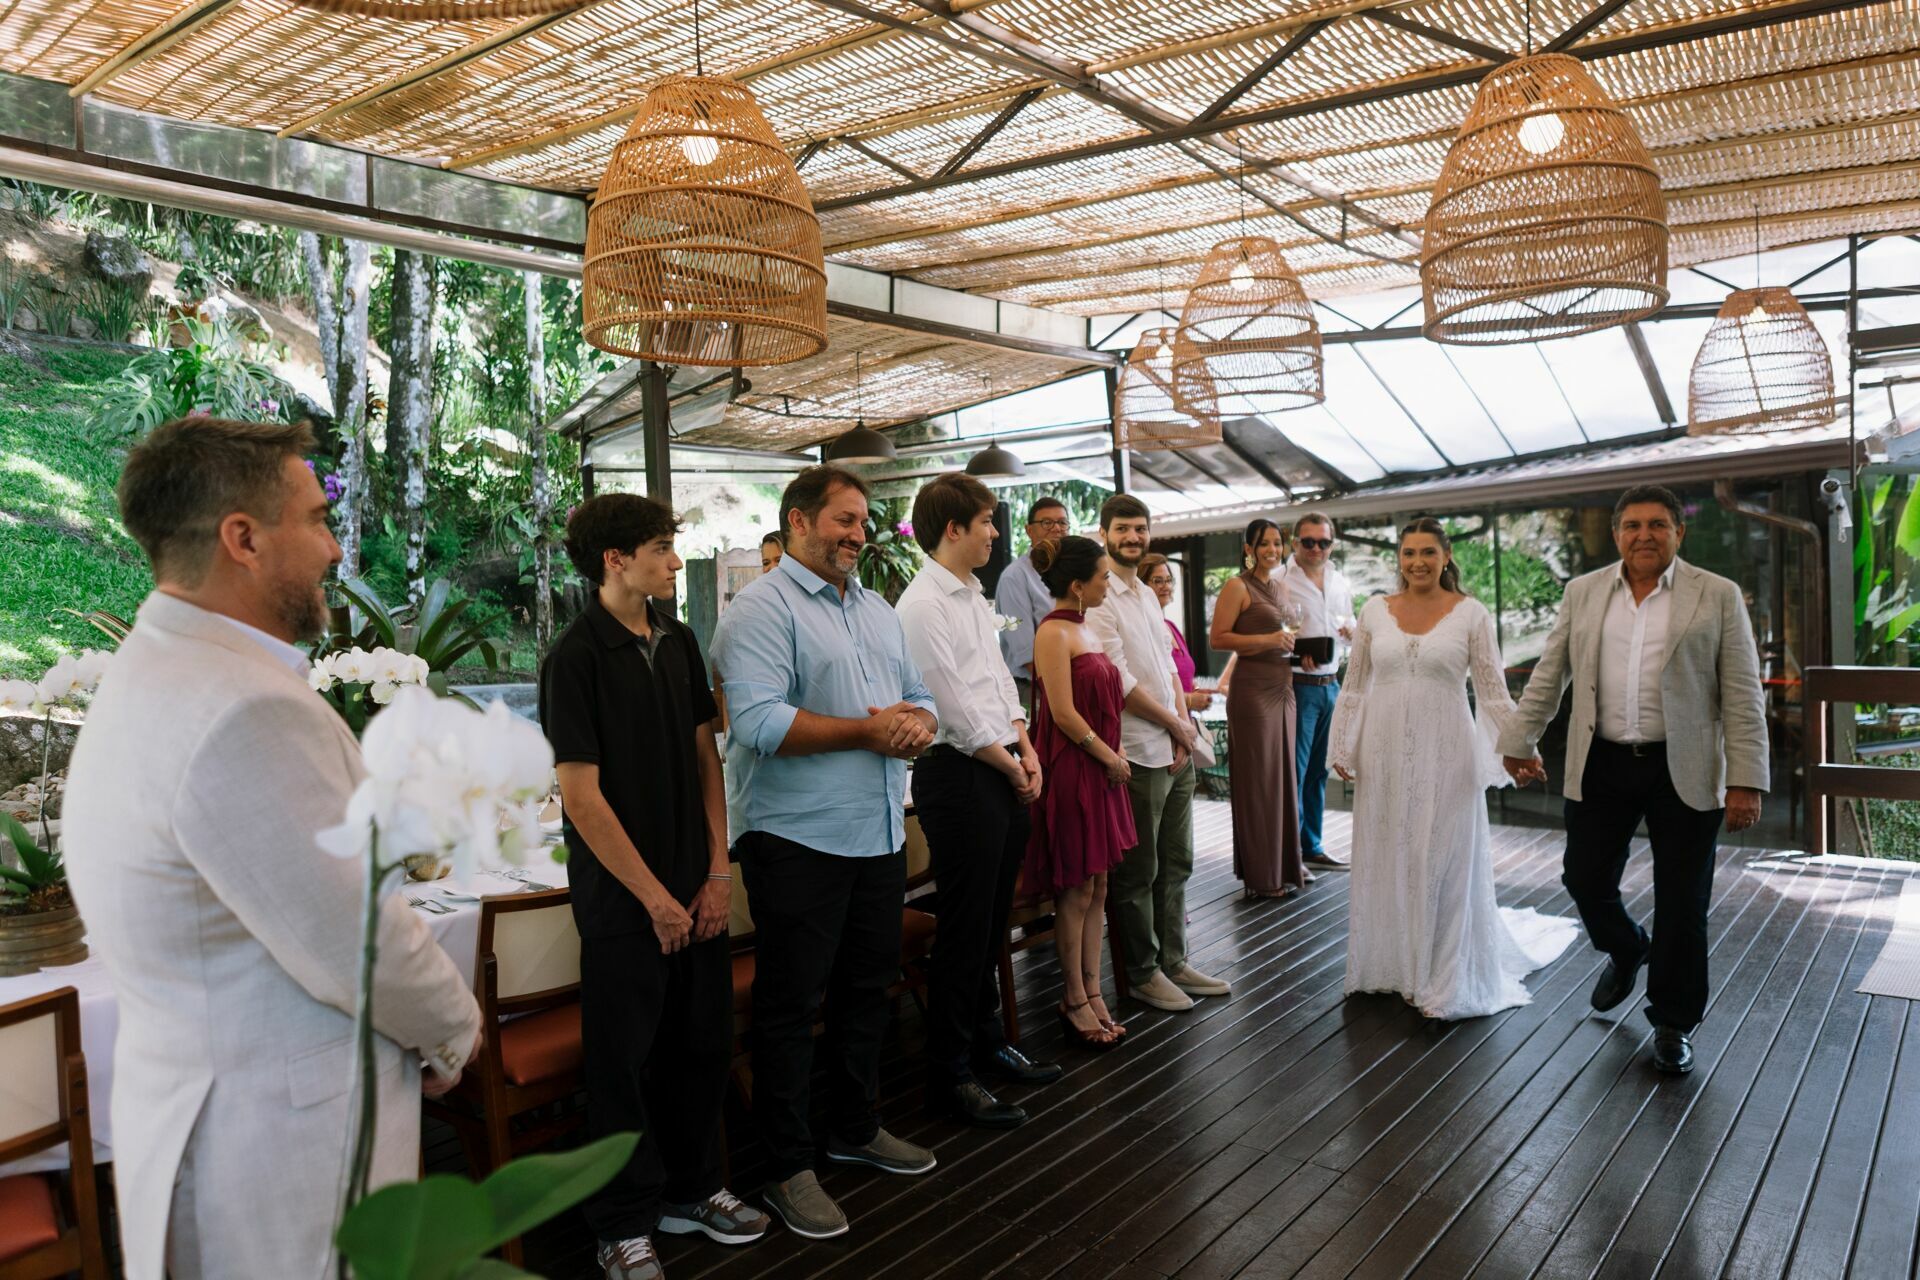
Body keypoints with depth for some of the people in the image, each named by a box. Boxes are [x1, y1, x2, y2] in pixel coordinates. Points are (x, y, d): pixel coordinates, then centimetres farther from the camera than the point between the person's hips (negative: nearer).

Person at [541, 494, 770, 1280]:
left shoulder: (678, 642, 5)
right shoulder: (576, 659, -14)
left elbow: (704, 757, 8)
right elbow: (581, 795, -15)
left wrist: (717, 872, 2)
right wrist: (655, 897, -12)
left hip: (695, 890, 6)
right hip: (623, 897, -6)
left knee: (702, 1043, 15)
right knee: (623, 1058, 7)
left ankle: (693, 1188, 35)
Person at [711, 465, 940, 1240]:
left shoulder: (878, 612, 15)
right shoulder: (762, 609, -11)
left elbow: (919, 698, 16)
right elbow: (758, 722, -23)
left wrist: (918, 723, -8)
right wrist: (869, 730, -18)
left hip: (880, 834, 8)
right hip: (798, 839, -8)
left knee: (868, 988, 19)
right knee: (790, 1003, 4)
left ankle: (854, 1127, 38)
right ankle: (789, 1168, 17)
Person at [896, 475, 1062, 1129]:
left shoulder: (976, 596, 15)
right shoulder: (922, 604, -13)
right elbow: (955, 709, -16)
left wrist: (1027, 749, 5)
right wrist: (1010, 767, -8)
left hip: (1004, 773, 9)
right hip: (958, 775, -9)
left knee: (992, 923, 18)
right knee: (964, 930, -2)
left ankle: (987, 1042, 34)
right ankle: (950, 1075, 11)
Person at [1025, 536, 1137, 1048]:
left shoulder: (1086, 629, 14)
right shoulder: (1053, 632, -13)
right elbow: (1064, 713, -18)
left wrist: (1117, 751, 4)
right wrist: (1110, 758, -10)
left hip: (1101, 770, 9)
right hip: (1070, 770, -9)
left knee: (1097, 887, 12)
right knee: (1076, 891, 1)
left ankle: (1091, 991, 21)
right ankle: (1076, 1000, 14)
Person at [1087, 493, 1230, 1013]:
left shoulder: (1148, 595, 15)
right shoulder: (1098, 599, -13)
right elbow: (1120, 682, -16)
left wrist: (1184, 726, 0)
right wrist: (1177, 725, -7)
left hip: (1176, 750, 9)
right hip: (1138, 752, -8)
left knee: (1176, 863, 16)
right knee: (1138, 872, 4)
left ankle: (1174, 962, 29)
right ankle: (1143, 974, 18)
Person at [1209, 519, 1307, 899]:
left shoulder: (1281, 585, 15)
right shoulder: (1237, 587, -8)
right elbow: (1217, 639, -14)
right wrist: (1267, 640, -20)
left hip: (1283, 687, 8)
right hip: (1253, 689, -8)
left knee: (1284, 774, 13)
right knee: (1258, 778, -2)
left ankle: (1286, 864, 25)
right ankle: (1262, 876, 7)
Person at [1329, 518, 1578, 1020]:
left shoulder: (1471, 614, -1)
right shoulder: (1375, 611, 5)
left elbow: (1493, 693, -1)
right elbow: (1354, 688, 9)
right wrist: (1342, 748, 5)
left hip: (1445, 755, -2)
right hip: (1385, 756, 3)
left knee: (1445, 864, 4)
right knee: (1387, 861, 9)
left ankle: (1444, 980, 17)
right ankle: (1394, 968, 24)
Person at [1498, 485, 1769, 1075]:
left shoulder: (1718, 596, -1)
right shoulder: (1583, 593, 6)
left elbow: (1742, 696, -5)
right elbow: (1548, 677, 11)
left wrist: (1746, 781, -10)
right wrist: (1520, 740, 11)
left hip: (1684, 772, -2)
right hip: (1601, 767, 3)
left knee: (1682, 905, 5)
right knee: (1585, 880, 7)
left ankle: (1674, 1023, 23)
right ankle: (1627, 952, 40)